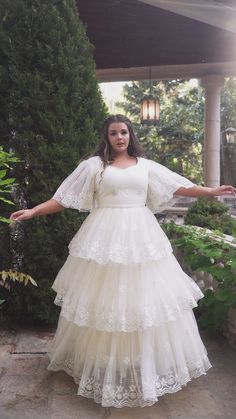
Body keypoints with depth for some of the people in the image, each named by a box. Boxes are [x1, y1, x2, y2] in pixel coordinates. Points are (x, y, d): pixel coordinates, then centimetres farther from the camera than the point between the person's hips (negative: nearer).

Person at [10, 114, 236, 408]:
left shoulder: (145, 165, 12)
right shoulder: (93, 165, 4)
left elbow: (178, 186, 13)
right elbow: (63, 198, 1)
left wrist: (211, 191, 9)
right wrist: (33, 211, -8)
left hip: (141, 235, 3)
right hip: (106, 236, -2)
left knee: (144, 297, 6)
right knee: (106, 298, 2)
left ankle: (147, 362, 24)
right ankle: (104, 365, 20)